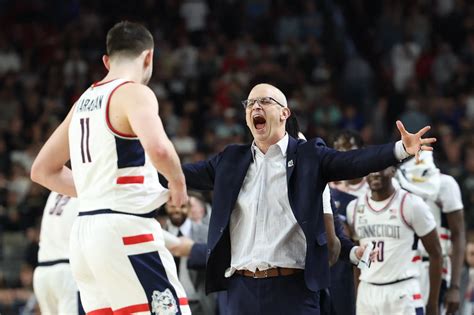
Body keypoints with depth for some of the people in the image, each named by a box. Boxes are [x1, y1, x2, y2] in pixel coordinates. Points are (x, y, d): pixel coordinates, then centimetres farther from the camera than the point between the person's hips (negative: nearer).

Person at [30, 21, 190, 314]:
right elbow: (158, 147, -28)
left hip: (86, 231, 8)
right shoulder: (134, 93, -7)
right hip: (127, 231, -8)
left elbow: (43, 170, 25)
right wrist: (178, 182, -9)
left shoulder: (84, 101, 17)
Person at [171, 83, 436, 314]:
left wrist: (402, 149, -25)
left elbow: (354, 162, -9)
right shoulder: (232, 160, 15)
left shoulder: (309, 156, 3)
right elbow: (189, 173, 13)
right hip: (243, 287, 4)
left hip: (293, 288, -4)